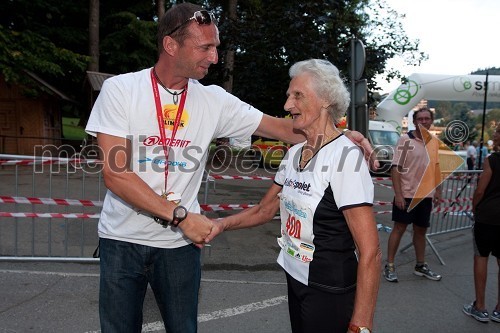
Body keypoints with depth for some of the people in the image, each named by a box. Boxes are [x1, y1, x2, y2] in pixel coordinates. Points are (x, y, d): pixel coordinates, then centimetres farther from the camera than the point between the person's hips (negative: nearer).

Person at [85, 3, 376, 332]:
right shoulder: (120, 89, -9)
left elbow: (282, 128, -1)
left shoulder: (214, 100, -3)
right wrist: (181, 216, -20)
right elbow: (115, 173, -16)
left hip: (181, 242, 2)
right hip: (122, 239, -1)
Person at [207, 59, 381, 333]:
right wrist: (221, 224, -4)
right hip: (295, 279, 7)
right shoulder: (294, 153, 2)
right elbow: (265, 210, 11)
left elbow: (370, 252, -22)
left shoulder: (345, 157, -21)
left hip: (329, 292, -7)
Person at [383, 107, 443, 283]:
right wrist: (398, 194, -18)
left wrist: (438, 191, 11)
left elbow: (436, 168, 15)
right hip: (406, 194, -5)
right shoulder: (405, 139, -9)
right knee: (399, 228, 1)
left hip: (426, 195, 5)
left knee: (421, 230, 15)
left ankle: (421, 266, 29)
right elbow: (396, 168, -13)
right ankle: (389, 266, 11)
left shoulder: (435, 142, 8)